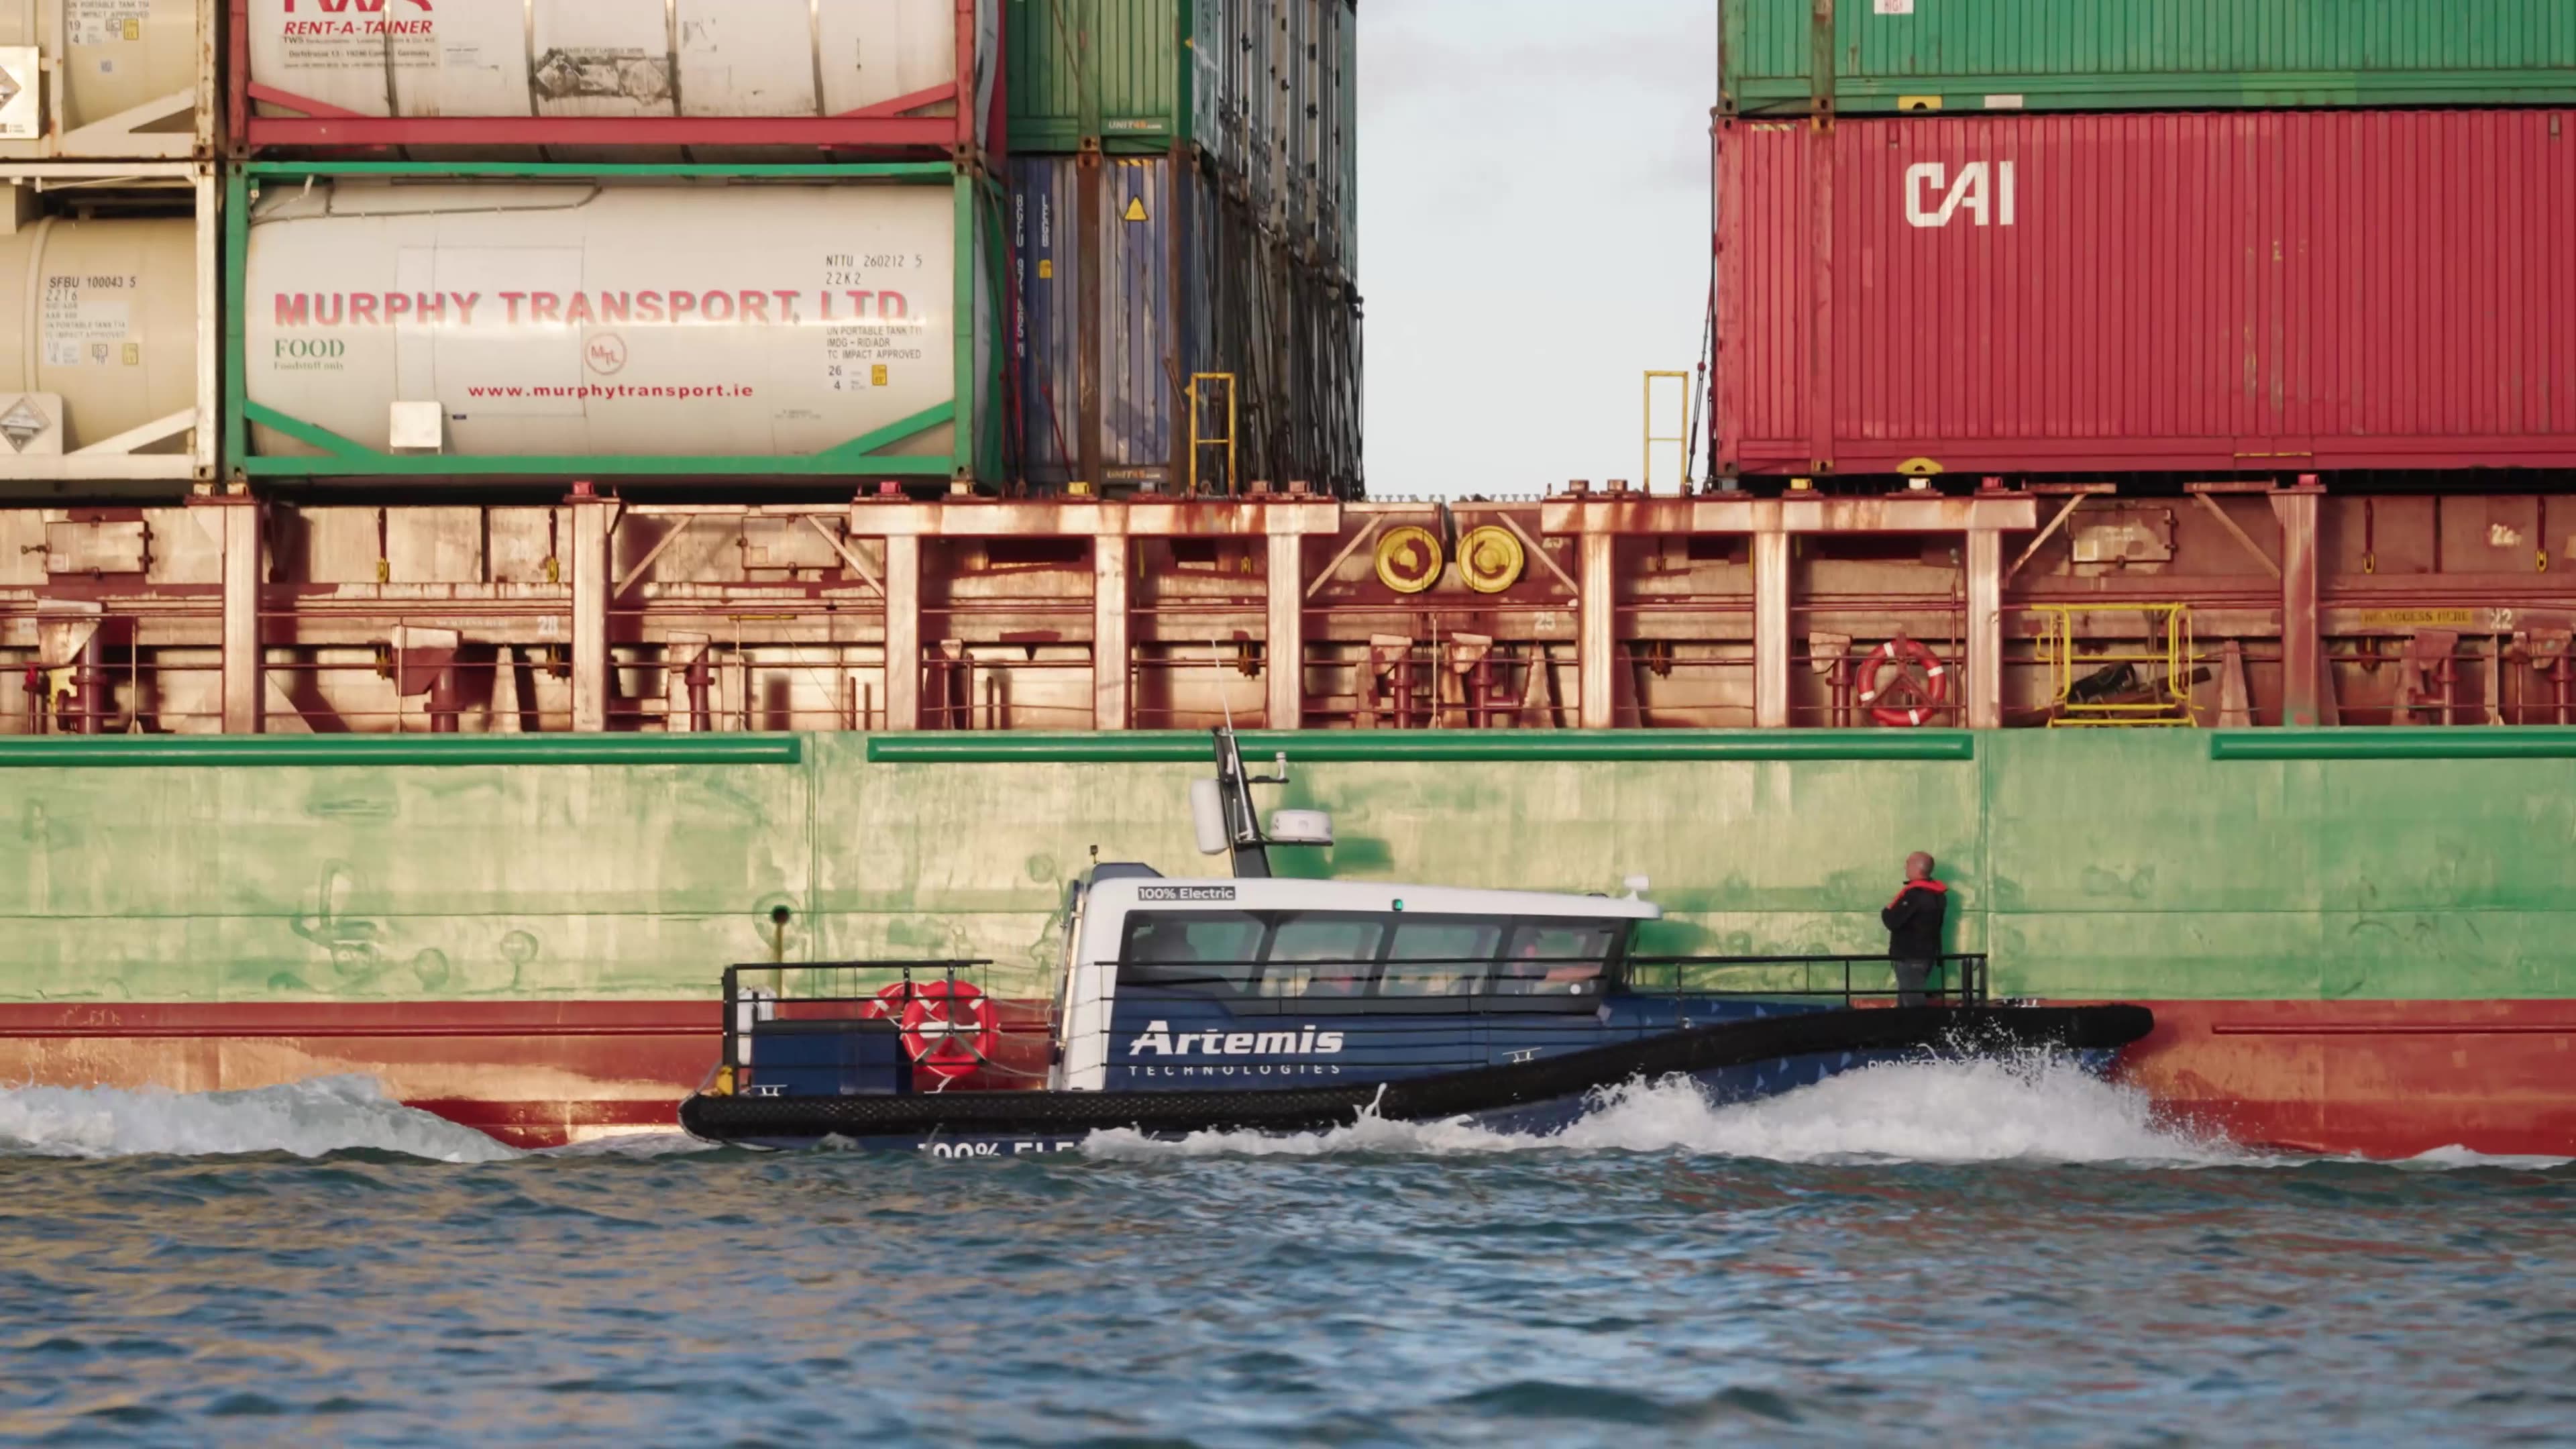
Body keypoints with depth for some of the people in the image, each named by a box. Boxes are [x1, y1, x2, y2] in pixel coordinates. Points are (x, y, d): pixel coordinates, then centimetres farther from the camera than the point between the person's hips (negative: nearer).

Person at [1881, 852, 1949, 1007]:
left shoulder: (1914, 894, -20)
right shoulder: (1938, 894, 10)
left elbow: (1892, 921, -23)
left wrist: (1886, 912, -2)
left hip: (1910, 957, -9)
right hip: (1928, 954, 9)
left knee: (1912, 1003, -8)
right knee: (1905, 1001, 15)